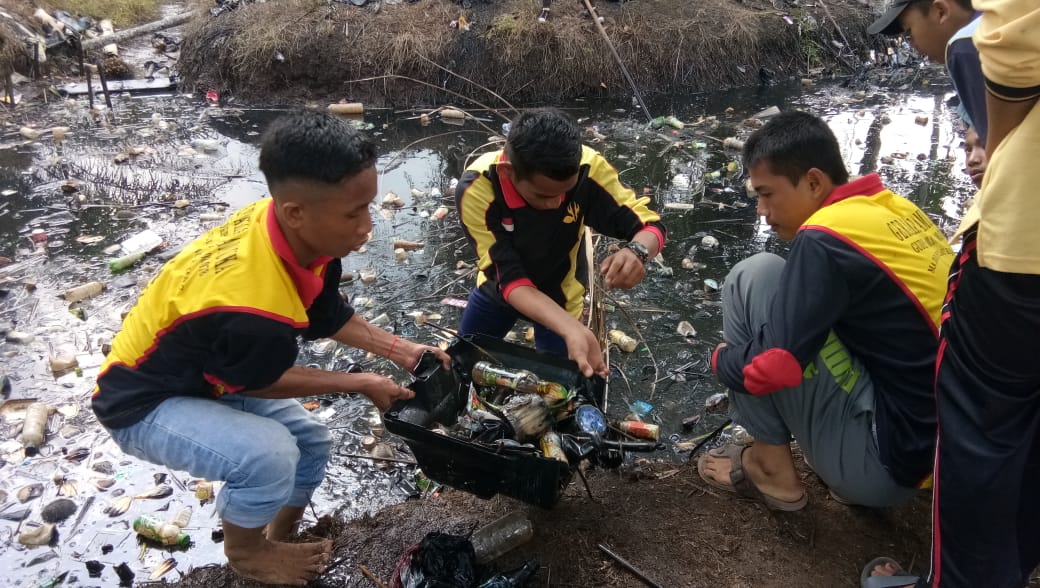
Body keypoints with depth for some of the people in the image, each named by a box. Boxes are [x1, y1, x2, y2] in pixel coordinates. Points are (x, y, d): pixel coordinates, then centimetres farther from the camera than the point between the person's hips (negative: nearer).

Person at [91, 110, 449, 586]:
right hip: (145, 402, -8)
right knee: (268, 455, -28)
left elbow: (330, 316, 0)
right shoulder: (249, 309, -43)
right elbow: (259, 383, -19)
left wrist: (401, 351, -5)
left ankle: (278, 539, 34)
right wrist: (361, 384, -11)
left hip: (208, 373, 8)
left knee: (310, 440, 10)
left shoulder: (286, 228, -20)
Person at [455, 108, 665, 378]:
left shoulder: (587, 168, -35)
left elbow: (650, 224, -24)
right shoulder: (476, 189, -37)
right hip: (497, 289, 1)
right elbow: (510, 280, -37)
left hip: (559, 294, 0)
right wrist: (573, 331, -54)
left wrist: (636, 251, -50)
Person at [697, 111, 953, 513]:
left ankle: (771, 468, 5)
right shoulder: (897, 211, 6)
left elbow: (771, 368, -23)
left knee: (752, 279, -8)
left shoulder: (827, 239, -20)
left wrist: (721, 359, -1)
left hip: (888, 461, -9)